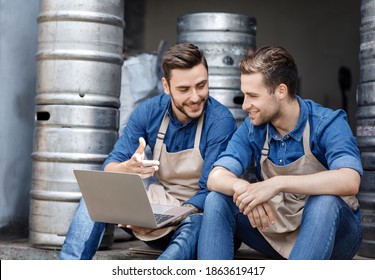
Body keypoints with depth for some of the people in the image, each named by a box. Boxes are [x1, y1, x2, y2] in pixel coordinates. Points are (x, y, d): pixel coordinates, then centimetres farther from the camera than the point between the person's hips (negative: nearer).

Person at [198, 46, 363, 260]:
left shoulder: (328, 123, -17)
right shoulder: (253, 127, -3)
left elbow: (350, 181, -36)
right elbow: (216, 177, -13)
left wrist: (278, 183, -44)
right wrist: (242, 188, -37)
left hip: (332, 232, -4)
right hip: (275, 230, 4)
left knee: (324, 201, -36)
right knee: (217, 200, -14)